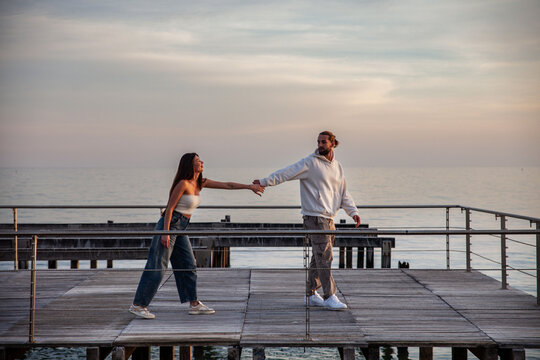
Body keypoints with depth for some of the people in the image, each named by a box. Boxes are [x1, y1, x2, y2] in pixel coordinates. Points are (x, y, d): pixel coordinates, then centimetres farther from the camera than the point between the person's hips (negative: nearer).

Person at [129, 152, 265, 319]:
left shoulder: (201, 183, 9)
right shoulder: (183, 183, -15)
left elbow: (227, 185, 13)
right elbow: (170, 208, -16)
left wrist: (249, 186, 10)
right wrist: (165, 233, -19)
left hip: (181, 229, 9)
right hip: (169, 225, -9)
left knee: (188, 266, 9)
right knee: (156, 268, -7)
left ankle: (194, 305, 15)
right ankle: (137, 305, -2)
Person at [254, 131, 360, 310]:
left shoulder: (337, 167, 16)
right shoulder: (310, 163, -5)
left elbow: (343, 194, 23)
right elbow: (287, 172, -12)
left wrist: (353, 211, 14)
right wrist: (265, 182, -22)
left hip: (329, 218, 7)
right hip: (314, 217, -7)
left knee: (320, 257, 12)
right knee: (324, 256, -12)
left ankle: (311, 294, 22)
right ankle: (329, 296, -11)